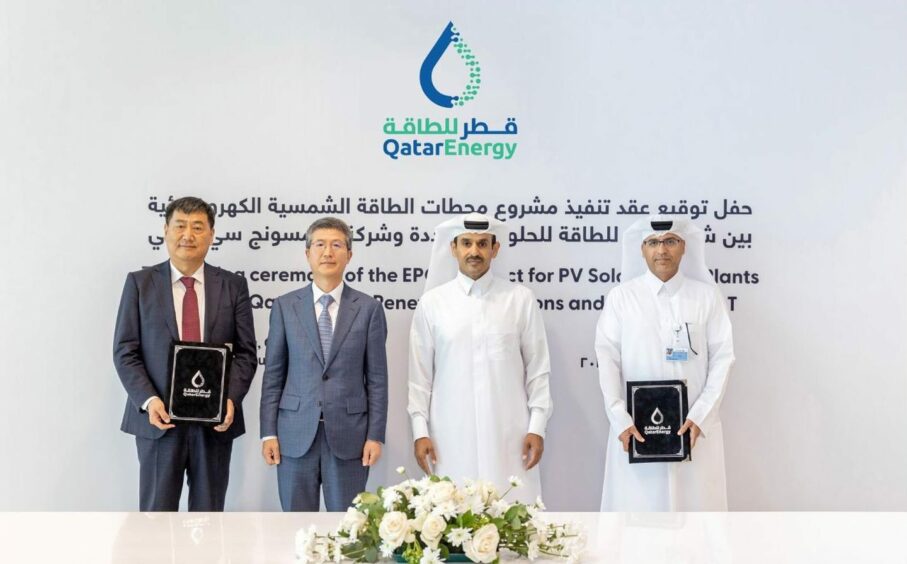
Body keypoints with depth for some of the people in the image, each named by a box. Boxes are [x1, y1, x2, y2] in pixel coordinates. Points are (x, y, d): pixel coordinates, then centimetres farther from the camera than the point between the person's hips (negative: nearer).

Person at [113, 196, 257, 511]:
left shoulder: (233, 286, 5)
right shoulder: (140, 283, 4)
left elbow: (246, 352, 3)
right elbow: (125, 351, 1)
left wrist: (230, 399, -12)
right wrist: (148, 400, -13)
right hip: (159, 418, -1)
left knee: (208, 516, 10)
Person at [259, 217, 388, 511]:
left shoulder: (369, 308, 2)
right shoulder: (285, 306, 5)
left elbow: (377, 378, 1)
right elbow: (273, 374, 5)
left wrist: (375, 436, -3)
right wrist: (268, 432, 0)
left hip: (348, 435, -1)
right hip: (296, 434, 1)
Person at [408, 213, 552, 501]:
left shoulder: (521, 299, 2)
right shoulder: (431, 303, 4)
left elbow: (538, 369, 4)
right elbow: (420, 375, 6)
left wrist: (537, 427, 0)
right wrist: (420, 431, 2)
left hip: (509, 437, 0)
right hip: (451, 438, 1)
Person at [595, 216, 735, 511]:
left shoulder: (707, 296, 4)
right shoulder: (620, 297, 3)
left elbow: (722, 357, 1)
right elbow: (607, 358, -1)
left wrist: (700, 416, -9)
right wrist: (620, 420, -10)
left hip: (695, 425, 1)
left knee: (695, 501, 3)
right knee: (636, 505, 1)